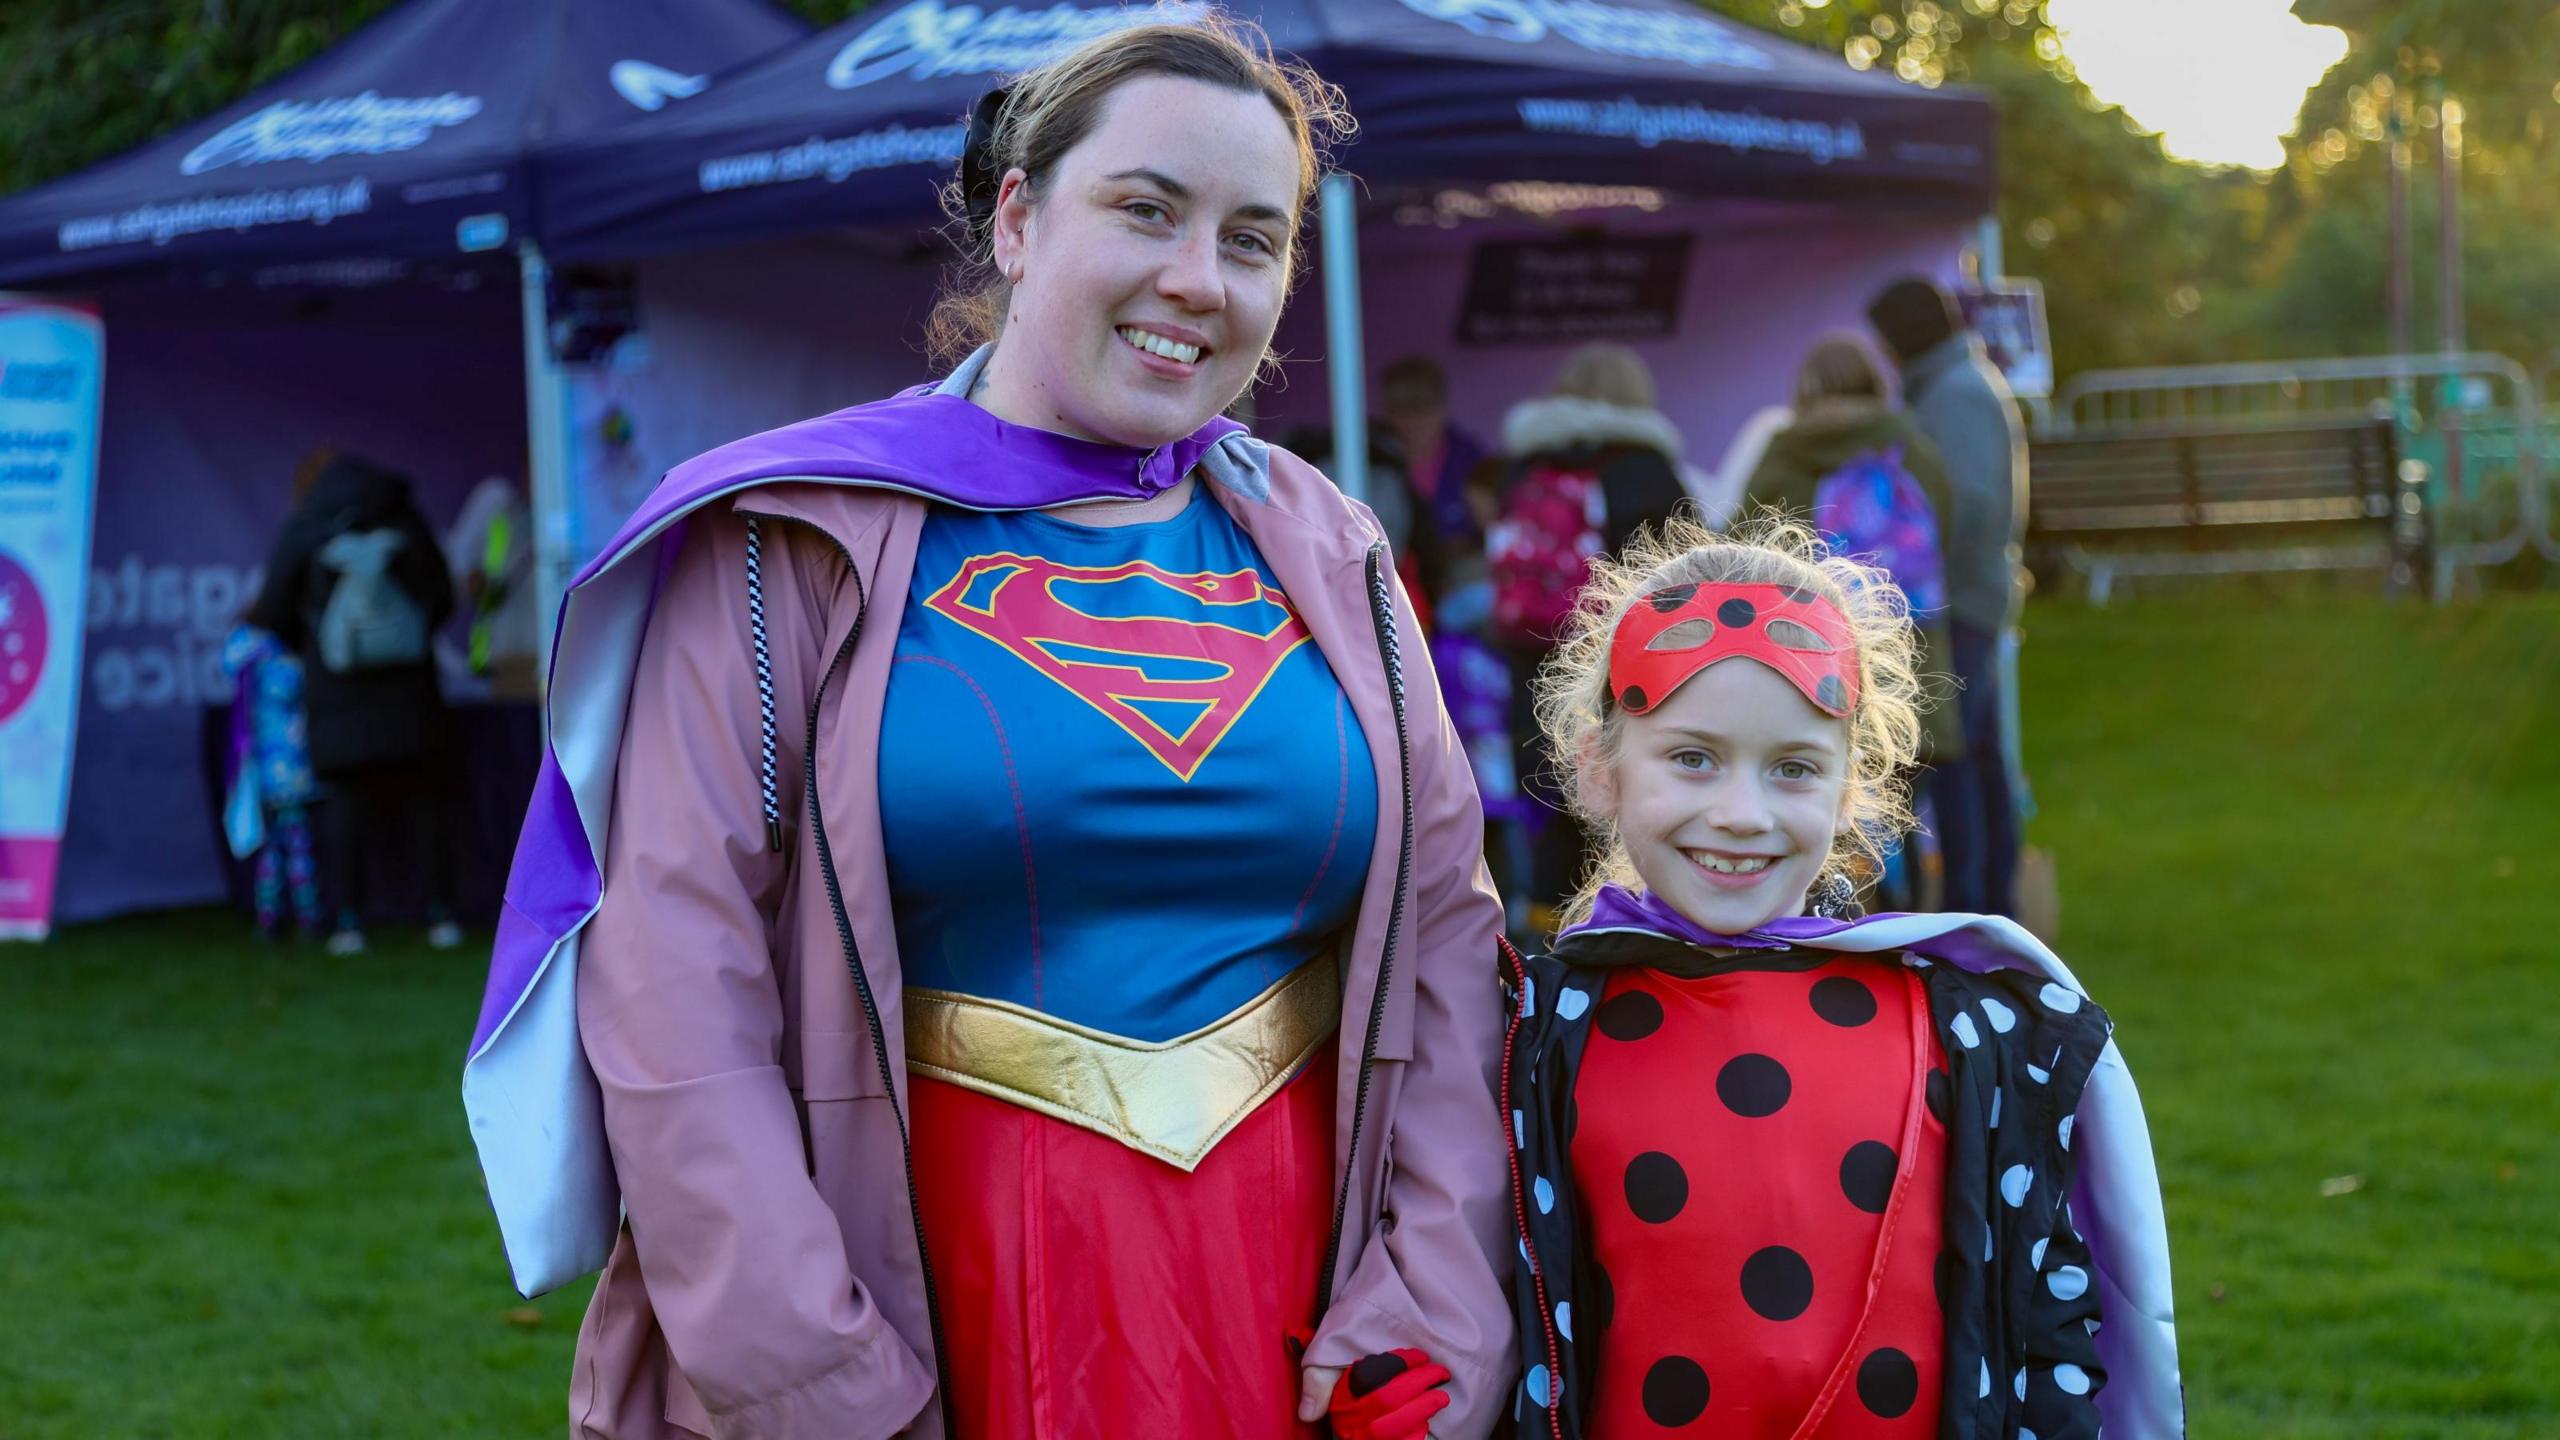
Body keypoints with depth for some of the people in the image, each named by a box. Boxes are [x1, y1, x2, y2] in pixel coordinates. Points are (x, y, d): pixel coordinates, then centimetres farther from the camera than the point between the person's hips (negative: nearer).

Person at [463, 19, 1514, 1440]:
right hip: (931, 1289, -3)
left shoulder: (1330, 560, 6)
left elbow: (1445, 942, 5)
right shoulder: (793, 545, -5)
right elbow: (677, 997, -11)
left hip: (1289, 1287, 4)